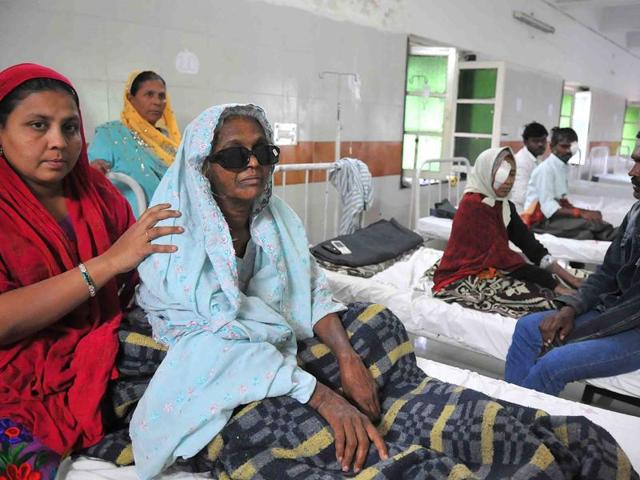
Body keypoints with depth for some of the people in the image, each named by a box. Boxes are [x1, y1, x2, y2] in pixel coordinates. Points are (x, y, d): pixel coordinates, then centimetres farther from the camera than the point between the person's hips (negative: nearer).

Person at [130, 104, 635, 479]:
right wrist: (322, 396, -29)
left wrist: (348, 358, -17)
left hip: (284, 355, 6)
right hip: (214, 390, -6)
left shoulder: (276, 218, 6)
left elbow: (314, 294, 3)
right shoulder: (179, 241, -12)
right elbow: (223, 344, -21)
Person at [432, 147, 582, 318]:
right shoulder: (474, 205, -17)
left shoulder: (505, 206, 9)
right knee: (541, 298, -22)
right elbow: (503, 256, -21)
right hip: (460, 282, -8)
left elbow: (531, 246, 2)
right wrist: (555, 285, -21)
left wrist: (569, 277, -9)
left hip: (489, 273, 8)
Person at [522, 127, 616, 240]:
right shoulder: (545, 168, -14)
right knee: (588, 223, -24)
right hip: (540, 219, -8)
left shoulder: (564, 167, 9)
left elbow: (562, 201, 8)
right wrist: (581, 213, -24)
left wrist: (587, 212, -5)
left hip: (555, 213, 8)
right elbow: (548, 207, -20)